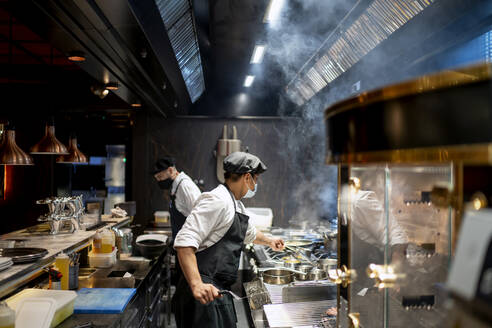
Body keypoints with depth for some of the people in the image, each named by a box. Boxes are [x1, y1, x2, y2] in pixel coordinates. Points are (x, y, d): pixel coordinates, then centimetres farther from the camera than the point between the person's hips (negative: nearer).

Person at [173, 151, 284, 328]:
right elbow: (185, 241, -26)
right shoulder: (217, 200, -16)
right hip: (206, 293, -10)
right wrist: (197, 284, -34)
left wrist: (269, 241, 53)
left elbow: (248, 232, 40)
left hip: (221, 291, 10)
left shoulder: (236, 205, 18)